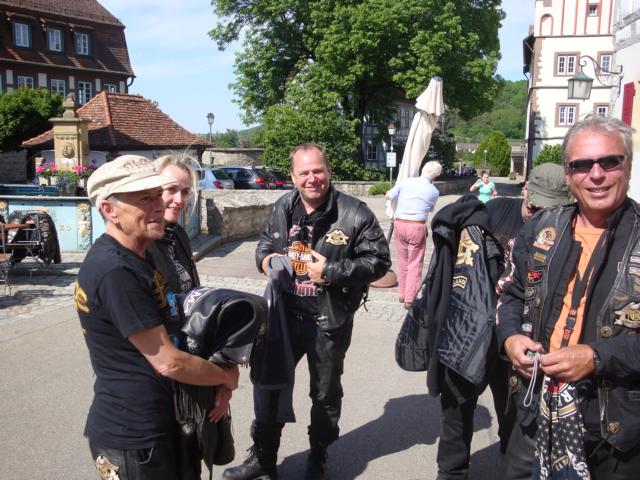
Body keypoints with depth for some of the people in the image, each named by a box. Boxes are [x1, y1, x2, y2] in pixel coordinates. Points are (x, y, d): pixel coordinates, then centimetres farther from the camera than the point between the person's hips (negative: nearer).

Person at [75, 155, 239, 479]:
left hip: (157, 425, 9)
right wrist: (227, 376, -6)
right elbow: (168, 362, -23)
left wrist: (217, 386, 0)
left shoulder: (138, 257, 7)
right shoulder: (115, 271, -25)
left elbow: (169, 331, 11)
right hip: (132, 440, -9)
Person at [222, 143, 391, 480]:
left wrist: (332, 272, -23)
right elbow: (266, 241, 17)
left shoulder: (354, 213, -15)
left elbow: (379, 260, -14)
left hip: (329, 321, -3)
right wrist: (265, 258, -8)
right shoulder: (282, 208, 0)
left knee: (325, 393, 16)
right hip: (284, 315, 4)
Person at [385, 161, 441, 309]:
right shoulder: (434, 192, -1)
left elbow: (389, 195, 10)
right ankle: (409, 299, 2)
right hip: (417, 226, -3)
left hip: (400, 223, 3)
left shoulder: (405, 182, 0)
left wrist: (388, 192, 32)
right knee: (415, 264, 3)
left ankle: (402, 294, 25)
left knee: (402, 261, 15)